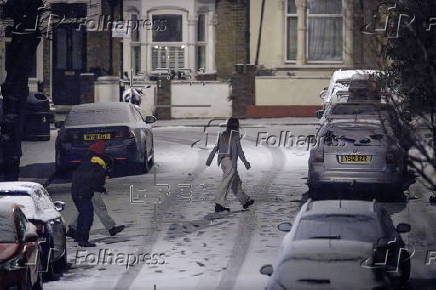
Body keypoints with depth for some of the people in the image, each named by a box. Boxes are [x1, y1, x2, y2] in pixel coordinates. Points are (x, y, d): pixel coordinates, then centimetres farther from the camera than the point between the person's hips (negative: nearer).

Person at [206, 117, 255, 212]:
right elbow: (239, 150, -11)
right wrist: (245, 162, -6)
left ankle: (245, 201, 27)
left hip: (223, 161, 8)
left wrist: (209, 160, 11)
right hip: (231, 161, -8)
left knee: (236, 182, 17)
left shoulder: (223, 135, 12)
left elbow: (215, 148, 11)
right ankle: (219, 204, -14)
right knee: (226, 182, -9)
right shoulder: (235, 135, -8)